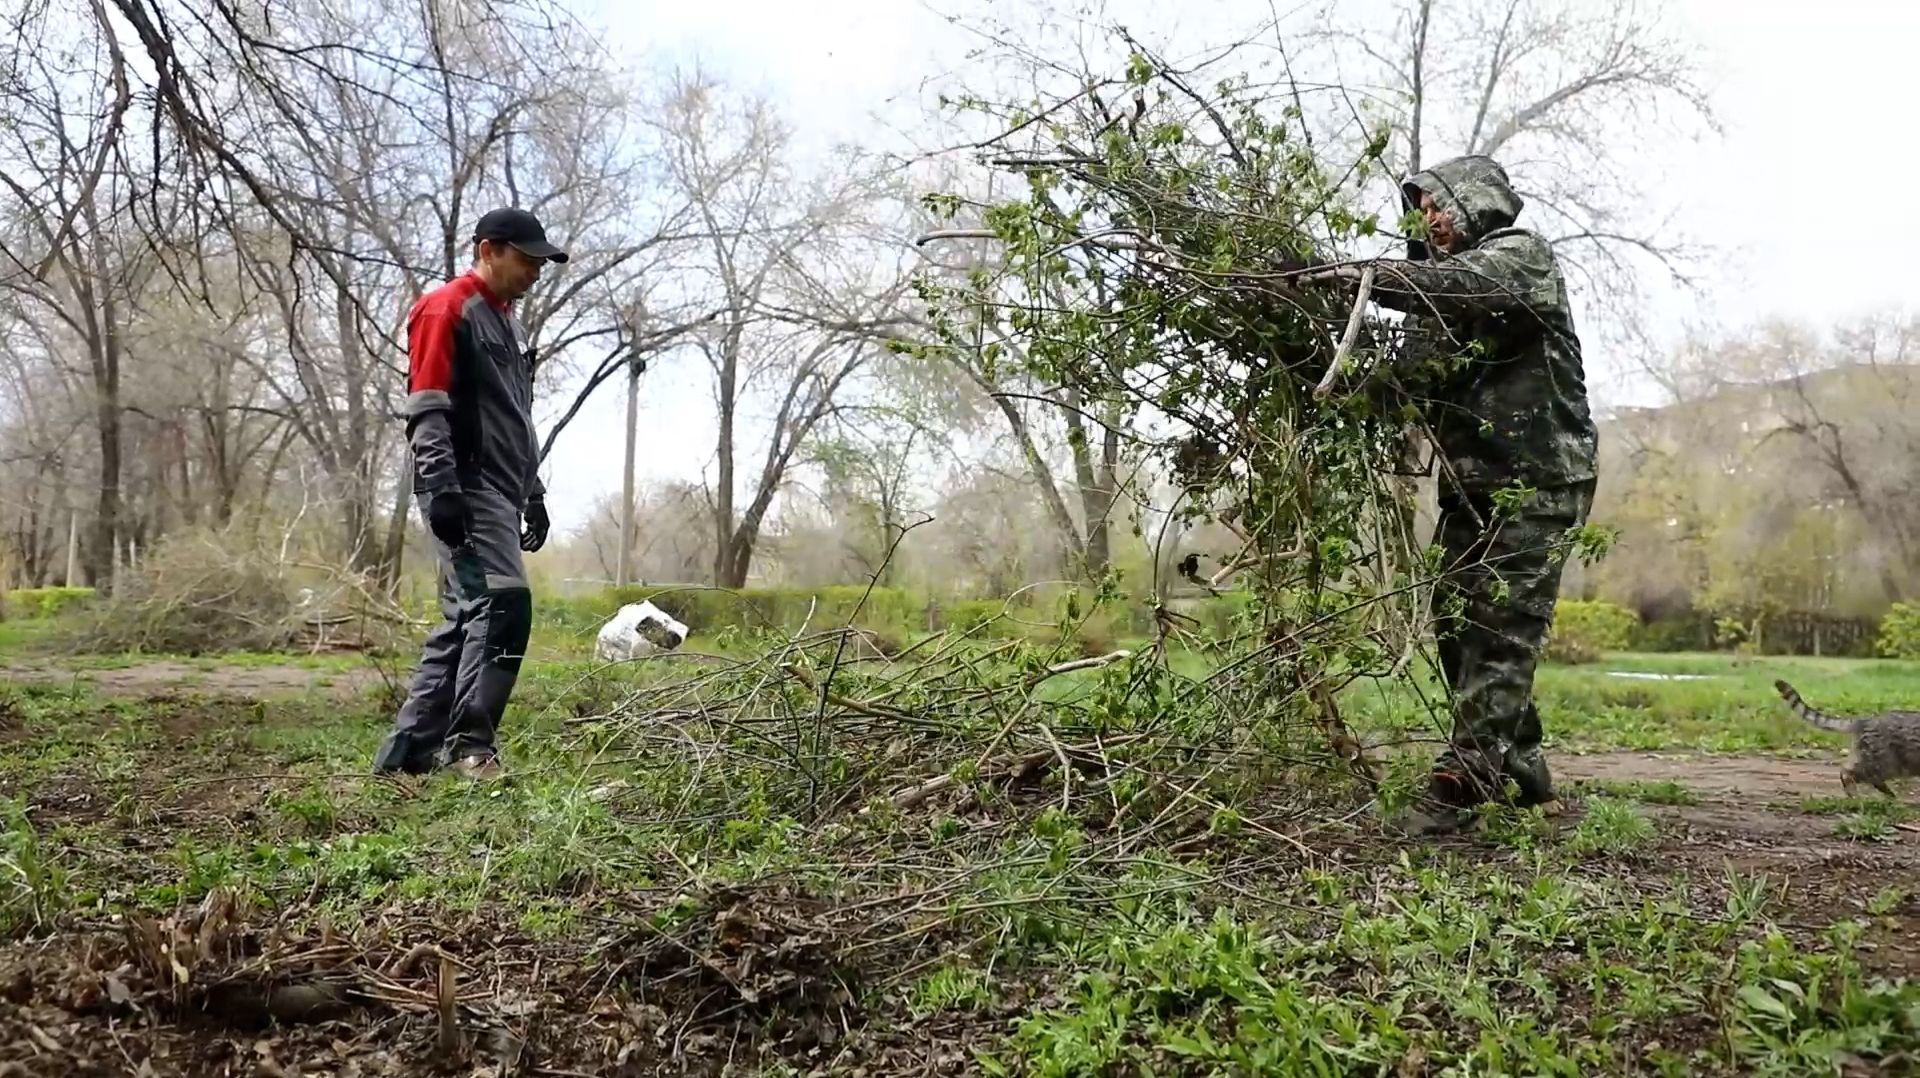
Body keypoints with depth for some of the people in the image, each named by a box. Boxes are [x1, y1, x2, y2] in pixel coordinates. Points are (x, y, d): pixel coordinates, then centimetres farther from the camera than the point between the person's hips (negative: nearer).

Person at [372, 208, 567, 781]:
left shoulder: (509, 323, 24)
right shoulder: (445, 309, -4)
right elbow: (426, 407, -14)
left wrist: (534, 494, 25)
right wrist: (441, 488, -23)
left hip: (499, 492, 10)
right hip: (466, 490, -10)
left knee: (465, 618, 9)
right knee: (503, 602, -20)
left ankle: (408, 748, 16)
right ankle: (469, 744, -17)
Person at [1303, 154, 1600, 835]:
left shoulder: (1520, 255, 0)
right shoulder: (1442, 280, 22)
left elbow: (1465, 285, -25)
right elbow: (1414, 376, 8)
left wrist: (1370, 276, -35)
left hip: (1538, 479, -8)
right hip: (1472, 483, 8)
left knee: (1498, 633, -10)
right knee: (1457, 626, 7)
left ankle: (1459, 786, -12)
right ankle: (1523, 771, 20)